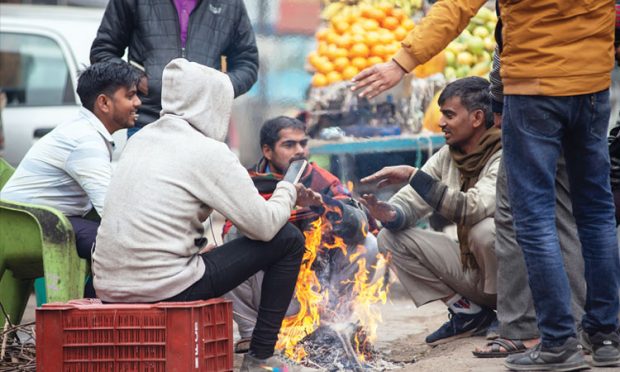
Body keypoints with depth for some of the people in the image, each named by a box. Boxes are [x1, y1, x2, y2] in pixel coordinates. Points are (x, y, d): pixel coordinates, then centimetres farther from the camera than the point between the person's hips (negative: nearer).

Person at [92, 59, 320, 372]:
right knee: (288, 240, 5)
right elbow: (264, 225, -8)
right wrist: (287, 193, 14)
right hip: (165, 289, -8)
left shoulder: (141, 139, 13)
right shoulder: (208, 152, -9)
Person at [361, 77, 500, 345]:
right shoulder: (448, 156, 4)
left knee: (485, 229, -38)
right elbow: (409, 202, 0)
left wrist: (413, 176, -35)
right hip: (471, 268, 7)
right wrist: (391, 214, -25)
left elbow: (474, 209, -35)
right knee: (390, 238, -3)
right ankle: (468, 313, 2)